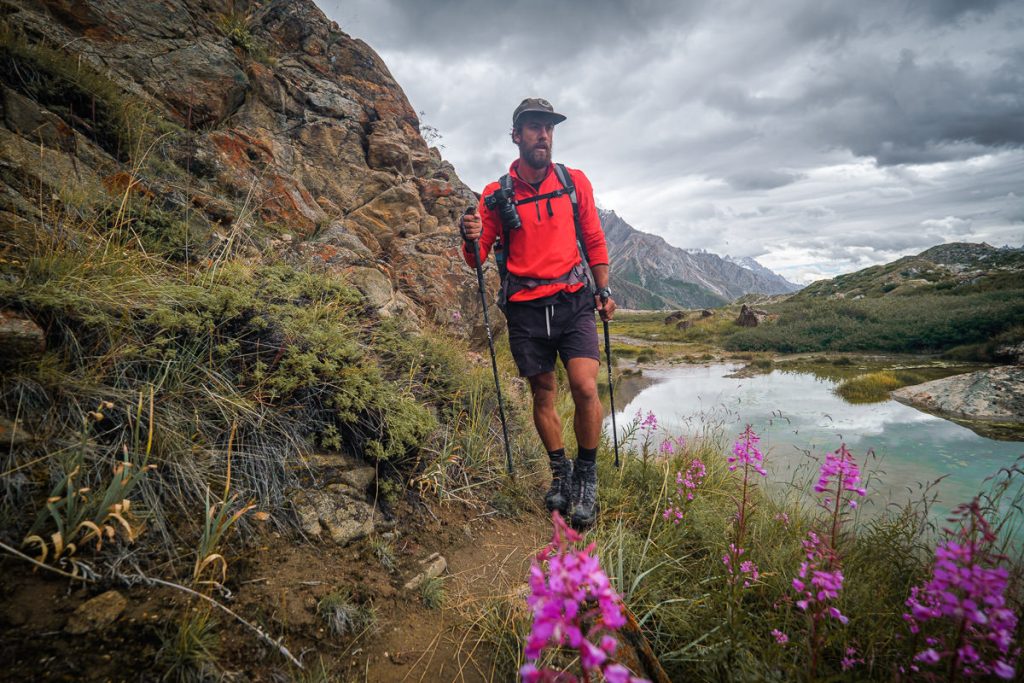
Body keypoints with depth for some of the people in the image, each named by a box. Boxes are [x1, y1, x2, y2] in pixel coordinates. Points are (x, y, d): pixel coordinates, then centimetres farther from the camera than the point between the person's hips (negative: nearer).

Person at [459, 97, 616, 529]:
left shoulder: (575, 182, 6)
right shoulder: (496, 195, 1)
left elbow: (594, 240, 15)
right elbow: (477, 260, 3)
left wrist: (604, 290, 10)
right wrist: (471, 238, -18)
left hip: (574, 302, 0)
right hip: (525, 310, 0)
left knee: (585, 388, -14)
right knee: (543, 396, 7)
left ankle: (587, 478, 8)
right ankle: (561, 475, 28)